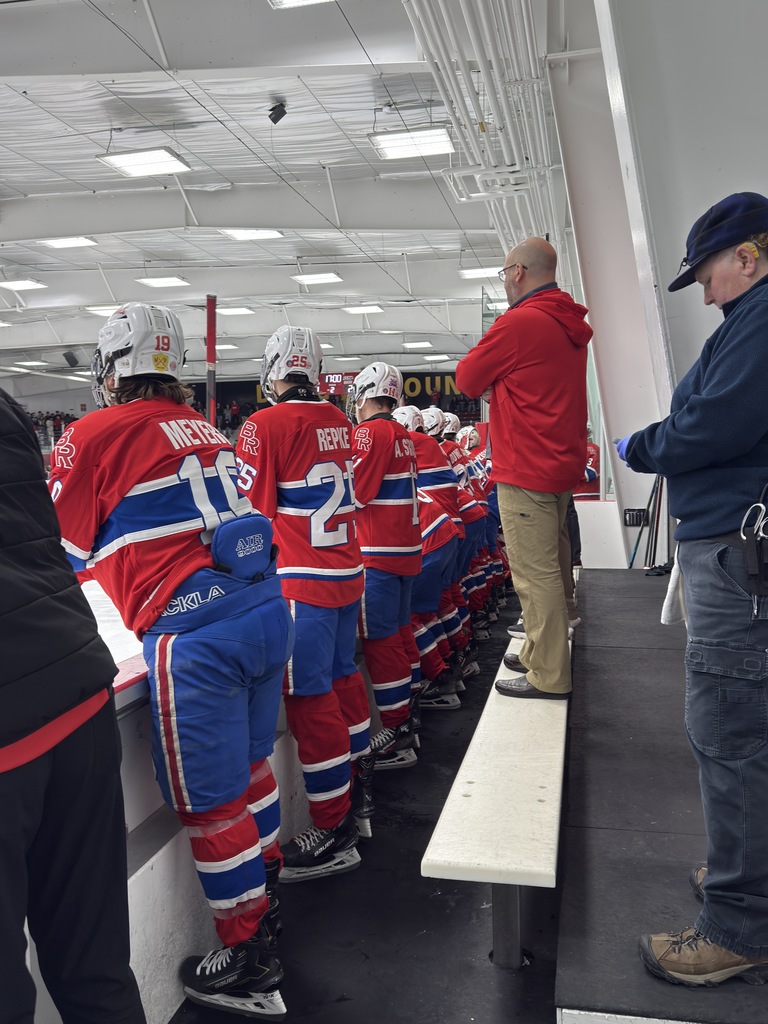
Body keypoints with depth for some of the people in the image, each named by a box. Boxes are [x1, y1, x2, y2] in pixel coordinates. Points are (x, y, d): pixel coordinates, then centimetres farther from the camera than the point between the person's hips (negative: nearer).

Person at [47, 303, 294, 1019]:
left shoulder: (92, 436, -3)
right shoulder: (202, 429, 17)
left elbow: (61, 554, 5)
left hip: (194, 634, -8)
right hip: (265, 606, 8)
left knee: (209, 799, 7)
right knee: (249, 764, 24)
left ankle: (249, 965, 23)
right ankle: (264, 900, 43)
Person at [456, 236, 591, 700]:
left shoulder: (519, 322, -15)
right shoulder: (570, 326, 15)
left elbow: (466, 379, -7)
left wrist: (489, 382, 11)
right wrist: (499, 383, 9)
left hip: (526, 471, -10)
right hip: (562, 464, 10)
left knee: (536, 574, -4)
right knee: (547, 566, 17)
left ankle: (549, 676, 4)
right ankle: (539, 653, 29)